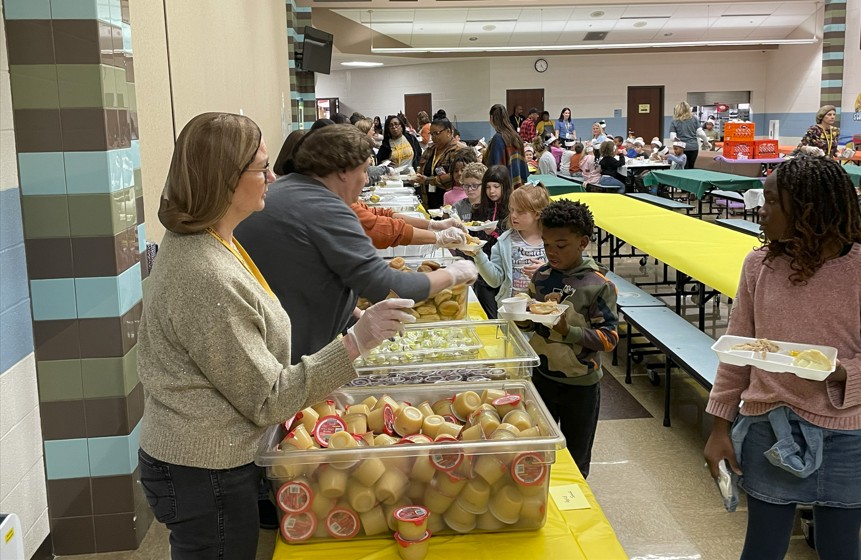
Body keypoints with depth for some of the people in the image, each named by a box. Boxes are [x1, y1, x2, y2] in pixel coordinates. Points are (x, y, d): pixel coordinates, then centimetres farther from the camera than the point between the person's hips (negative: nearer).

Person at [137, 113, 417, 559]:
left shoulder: (194, 242, 3)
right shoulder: (207, 279, -28)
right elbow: (267, 400, -22)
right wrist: (355, 342, -25)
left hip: (196, 456, 10)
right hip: (205, 474, -9)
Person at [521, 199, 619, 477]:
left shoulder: (599, 286, -17)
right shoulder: (541, 277, -1)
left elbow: (609, 337, -17)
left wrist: (569, 331, -29)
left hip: (580, 383, -4)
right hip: (542, 375, 5)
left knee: (576, 457, 15)